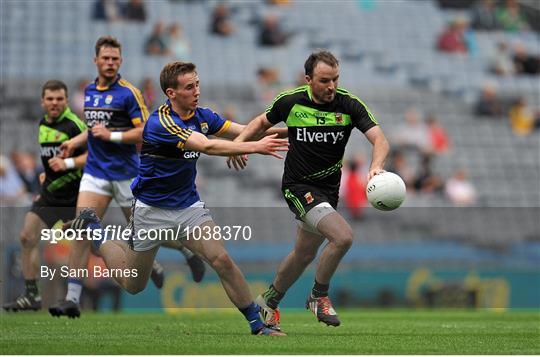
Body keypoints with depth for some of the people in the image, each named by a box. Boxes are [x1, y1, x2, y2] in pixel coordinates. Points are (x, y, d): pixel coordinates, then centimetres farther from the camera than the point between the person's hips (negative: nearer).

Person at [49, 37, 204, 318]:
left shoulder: (128, 92, -10)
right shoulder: (89, 90, 11)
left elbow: (146, 131, -14)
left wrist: (112, 135, -21)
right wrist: (75, 142, 17)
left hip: (125, 173, -5)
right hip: (96, 171, 5)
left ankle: (189, 250, 40)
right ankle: (72, 300, -12)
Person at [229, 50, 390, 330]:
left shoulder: (349, 105, -10)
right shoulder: (290, 101, -10)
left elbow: (379, 139, -20)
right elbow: (263, 121, 11)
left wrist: (376, 167, -40)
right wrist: (239, 141, -7)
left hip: (328, 189, 4)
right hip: (298, 185, -4)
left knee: (305, 254, 18)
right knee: (343, 236, -24)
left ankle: (269, 301, 42)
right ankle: (319, 296, -1)